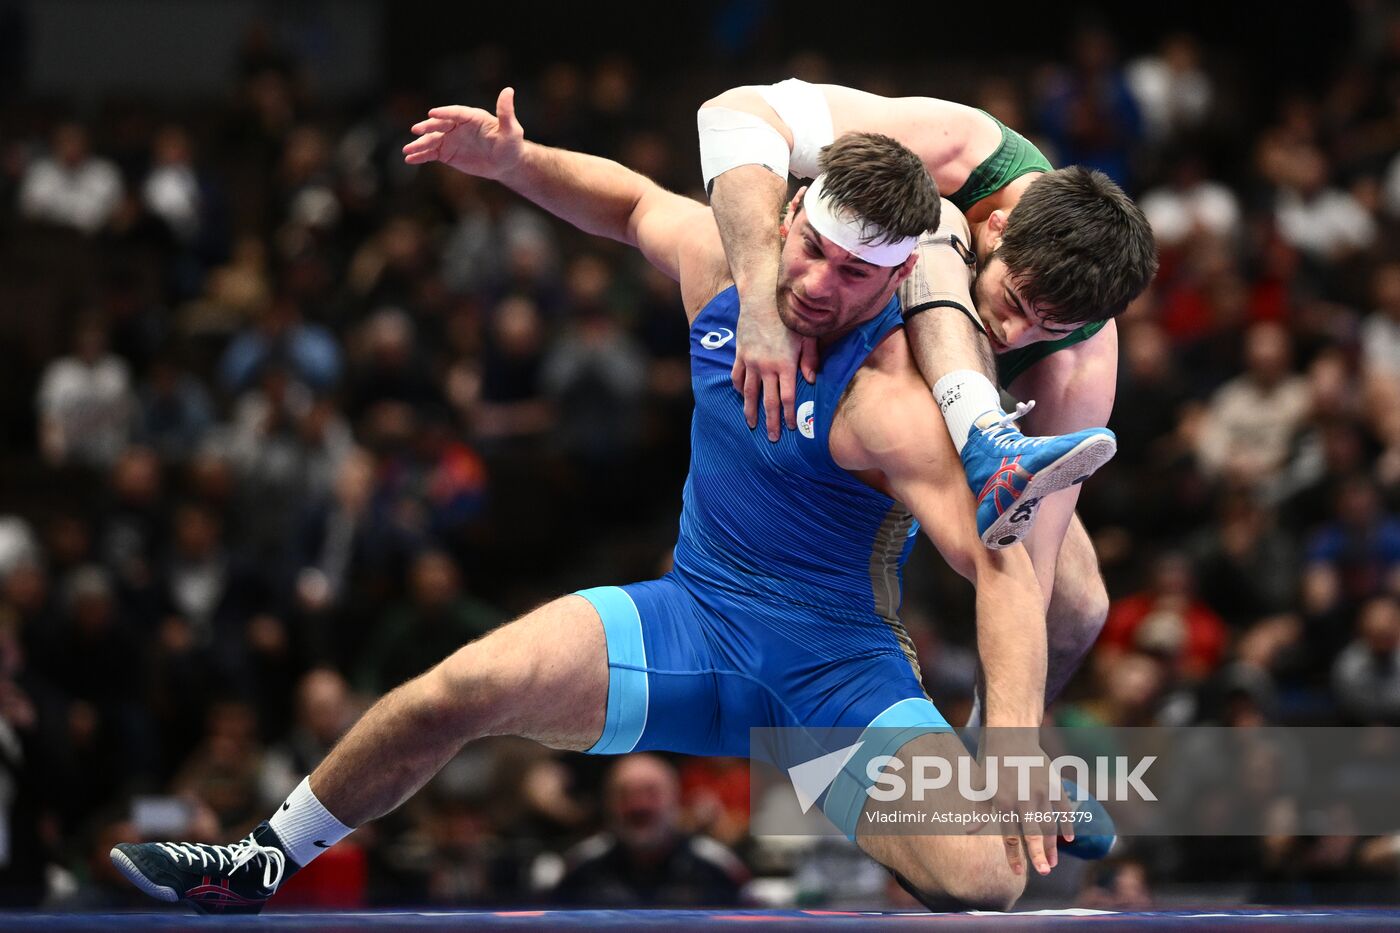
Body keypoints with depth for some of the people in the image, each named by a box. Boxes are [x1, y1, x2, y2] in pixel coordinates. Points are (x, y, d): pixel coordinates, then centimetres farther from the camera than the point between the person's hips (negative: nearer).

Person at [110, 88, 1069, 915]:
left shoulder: (892, 399, -23)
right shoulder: (722, 258, -3)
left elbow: (1001, 565, -31)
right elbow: (635, 199, 21)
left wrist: (1014, 740, -44)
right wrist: (514, 163, 5)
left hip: (846, 674, -5)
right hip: (697, 622, 5)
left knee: (988, 884, -29)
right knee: (464, 687, -18)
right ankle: (263, 863, 3)